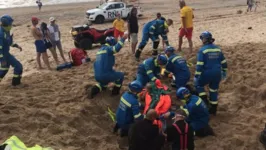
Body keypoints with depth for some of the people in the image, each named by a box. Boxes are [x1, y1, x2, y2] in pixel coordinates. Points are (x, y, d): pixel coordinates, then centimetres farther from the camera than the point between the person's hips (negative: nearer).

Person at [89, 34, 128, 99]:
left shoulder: (100, 50, 20)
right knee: (121, 75, 17)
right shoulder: (108, 48, -8)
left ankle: (95, 90, 15)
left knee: (103, 83, 40)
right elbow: (116, 48, -31)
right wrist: (123, 38, -24)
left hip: (97, 76, 8)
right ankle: (115, 91, 22)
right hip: (105, 75, -8)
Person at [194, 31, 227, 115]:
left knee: (198, 84, 19)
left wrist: (196, 76, -13)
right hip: (217, 74, 5)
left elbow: (199, 64, -16)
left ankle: (204, 100, 5)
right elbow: (223, 62, 13)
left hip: (207, 73, -5)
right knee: (214, 90, 17)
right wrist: (224, 72, 24)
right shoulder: (218, 49, 7)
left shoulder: (202, 50, -11)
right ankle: (213, 109, 25)